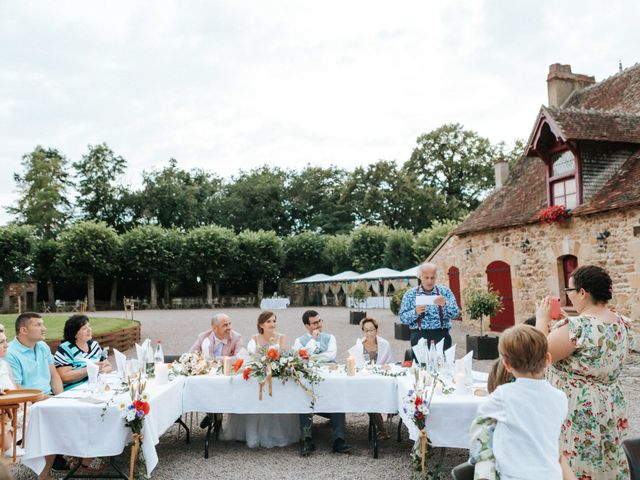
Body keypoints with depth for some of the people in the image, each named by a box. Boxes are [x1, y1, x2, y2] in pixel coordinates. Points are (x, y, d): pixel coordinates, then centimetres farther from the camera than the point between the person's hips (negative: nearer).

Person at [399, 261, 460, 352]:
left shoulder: (445, 291, 9)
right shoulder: (410, 294, 6)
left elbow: (456, 314, 2)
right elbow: (402, 318, 2)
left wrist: (445, 304, -16)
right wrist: (415, 312, -16)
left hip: (441, 335, 1)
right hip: (419, 336, 0)